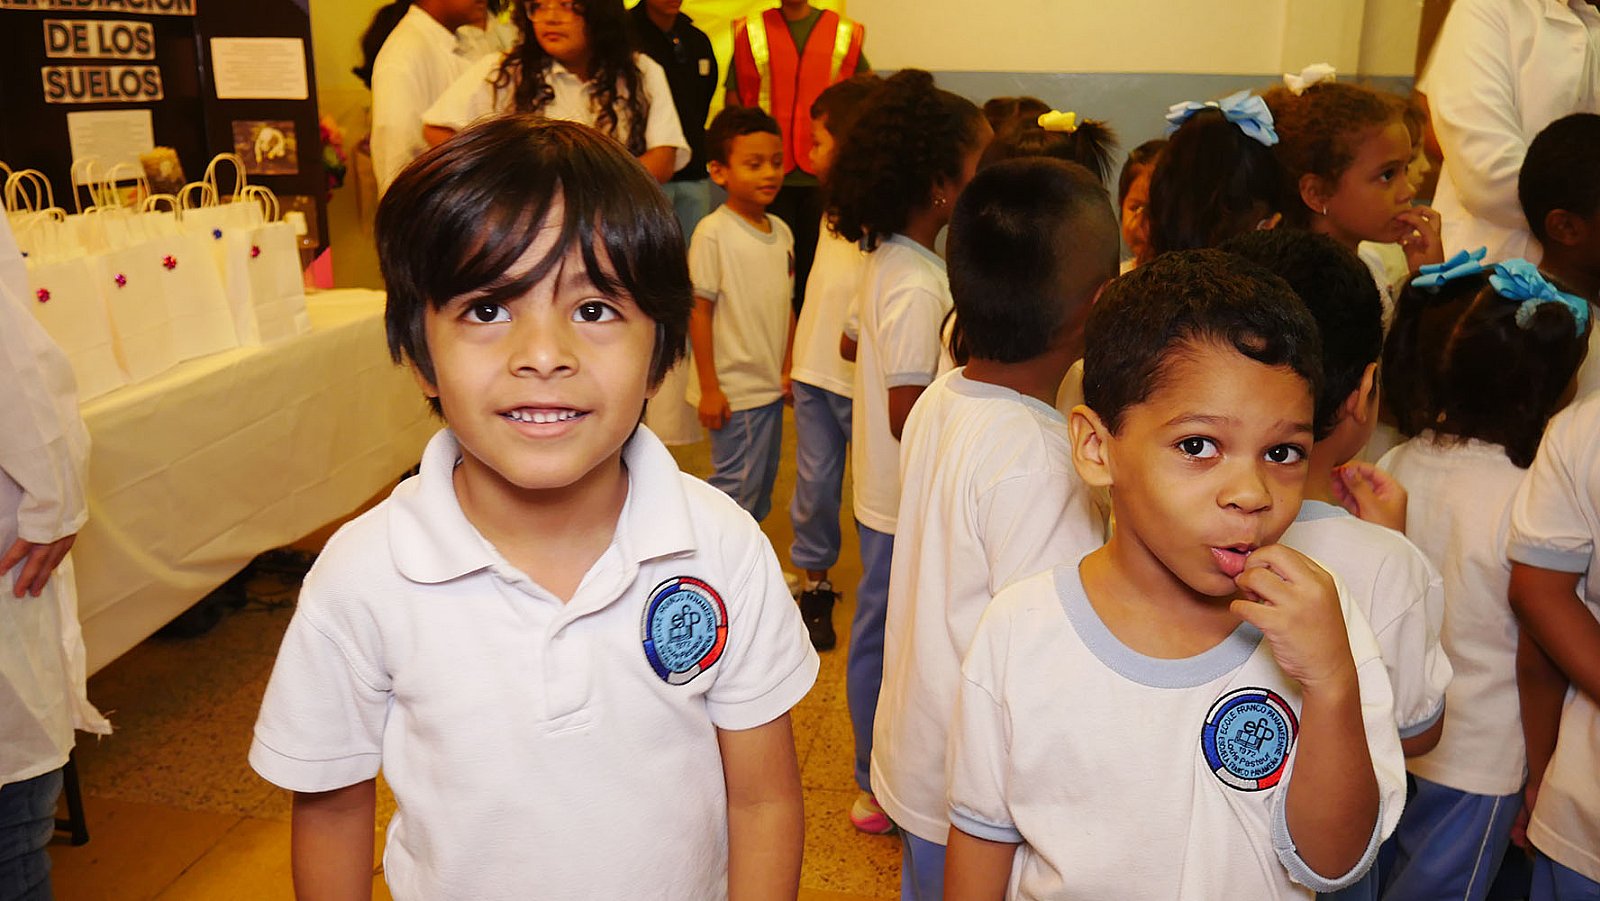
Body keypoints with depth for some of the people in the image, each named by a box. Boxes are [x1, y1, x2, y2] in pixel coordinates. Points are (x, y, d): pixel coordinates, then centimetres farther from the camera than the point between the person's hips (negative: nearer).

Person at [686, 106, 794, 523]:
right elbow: (699, 310, -13)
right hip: (734, 389, -7)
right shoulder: (713, 232, -14)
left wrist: (787, 368, 9)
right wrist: (709, 388, -14)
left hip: (771, 386, 7)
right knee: (736, 485, -2)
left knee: (762, 486, 16)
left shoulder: (781, 231, 7)